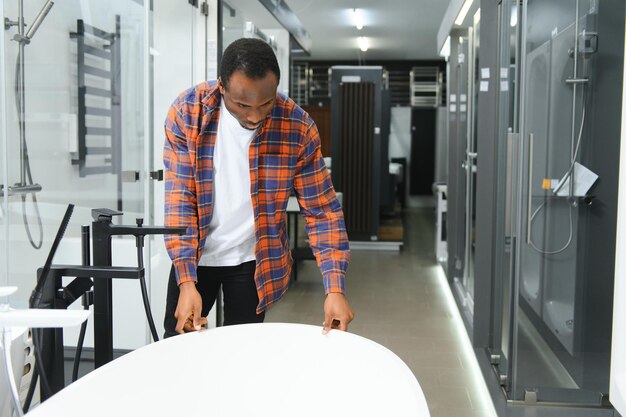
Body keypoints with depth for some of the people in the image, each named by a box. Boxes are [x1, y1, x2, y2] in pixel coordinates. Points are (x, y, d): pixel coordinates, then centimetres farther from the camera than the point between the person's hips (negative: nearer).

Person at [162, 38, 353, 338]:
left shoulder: (298, 128, -17)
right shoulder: (187, 112, -17)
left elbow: (322, 210, -13)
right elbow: (179, 199, -16)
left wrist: (335, 289, -21)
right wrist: (187, 281, -22)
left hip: (254, 261, 0)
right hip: (195, 256, 1)